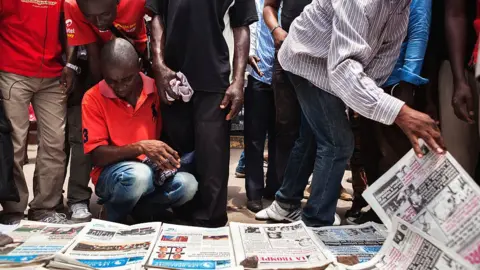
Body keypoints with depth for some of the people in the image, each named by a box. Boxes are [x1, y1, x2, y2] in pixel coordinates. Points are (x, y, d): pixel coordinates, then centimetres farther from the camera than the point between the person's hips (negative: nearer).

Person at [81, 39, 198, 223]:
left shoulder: (157, 90, -3)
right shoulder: (93, 98, -9)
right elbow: (97, 156, -13)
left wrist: (168, 157, -15)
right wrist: (140, 147, -27)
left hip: (152, 170, 3)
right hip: (111, 171, -2)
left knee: (187, 185, -27)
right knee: (138, 175, -37)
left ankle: (138, 211, 0)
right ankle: (113, 218, -4)